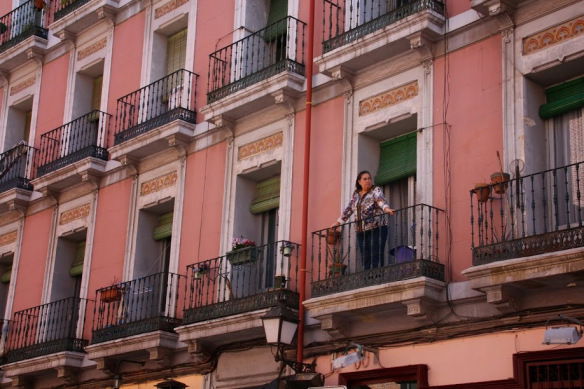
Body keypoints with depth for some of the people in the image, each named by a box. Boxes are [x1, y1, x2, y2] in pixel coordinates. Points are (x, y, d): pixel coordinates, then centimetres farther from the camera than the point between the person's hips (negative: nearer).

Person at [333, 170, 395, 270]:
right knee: (365, 260, 4)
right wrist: (339, 222, 20)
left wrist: (386, 208, -41)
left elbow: (381, 200, -21)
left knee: (376, 259, -10)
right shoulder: (355, 194, 15)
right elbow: (349, 209, 22)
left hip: (376, 230, -5)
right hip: (361, 232, 5)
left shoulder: (376, 190, -1)